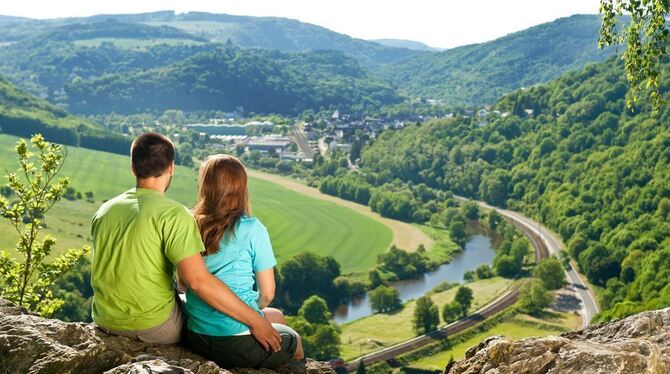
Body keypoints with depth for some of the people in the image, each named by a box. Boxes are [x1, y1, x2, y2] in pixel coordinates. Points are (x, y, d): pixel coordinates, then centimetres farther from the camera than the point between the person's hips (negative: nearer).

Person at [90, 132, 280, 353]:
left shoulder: (105, 210, 4)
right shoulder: (173, 214, -18)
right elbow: (199, 281, -28)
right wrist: (255, 320, -22)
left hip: (106, 322, 7)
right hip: (155, 327, -7)